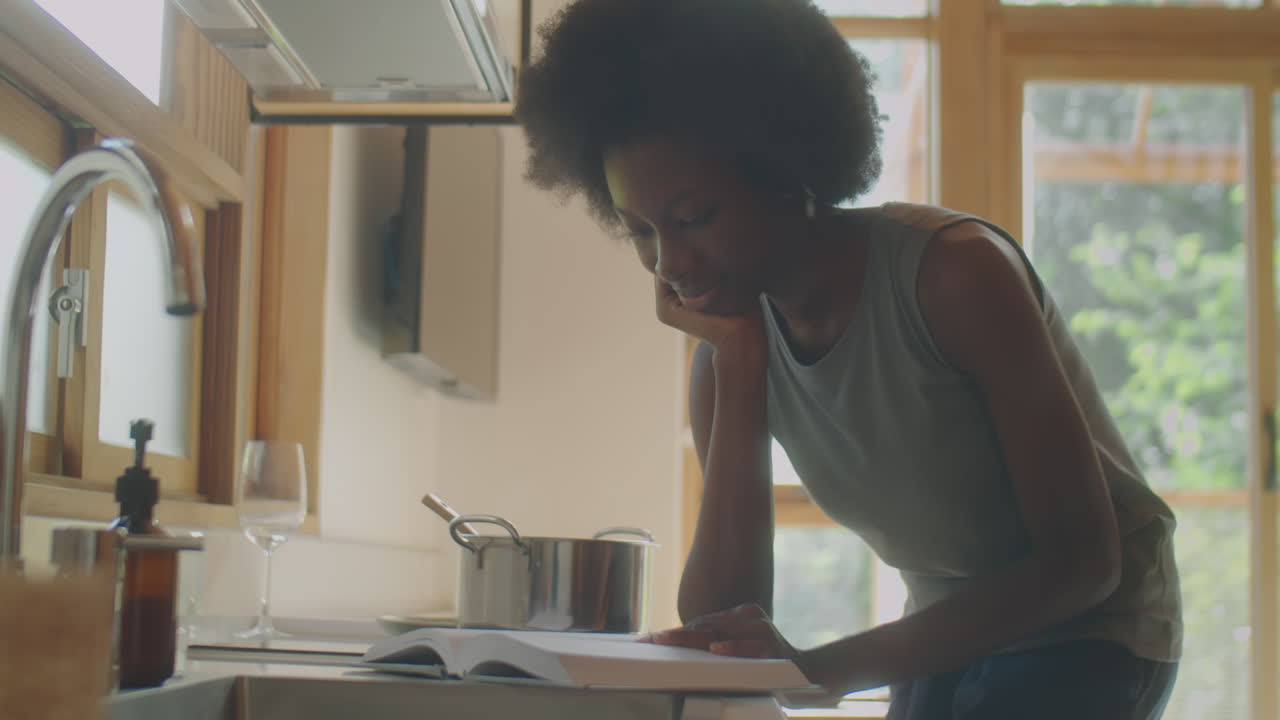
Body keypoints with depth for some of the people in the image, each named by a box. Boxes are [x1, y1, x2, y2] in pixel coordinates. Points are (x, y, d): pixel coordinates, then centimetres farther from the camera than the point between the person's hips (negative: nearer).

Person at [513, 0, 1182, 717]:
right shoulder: (730, 348, -7)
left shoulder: (956, 270, -23)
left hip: (1095, 626, -5)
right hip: (948, 639, 6)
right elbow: (718, 625, -13)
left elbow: (1081, 560, -24)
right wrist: (736, 366, -19)